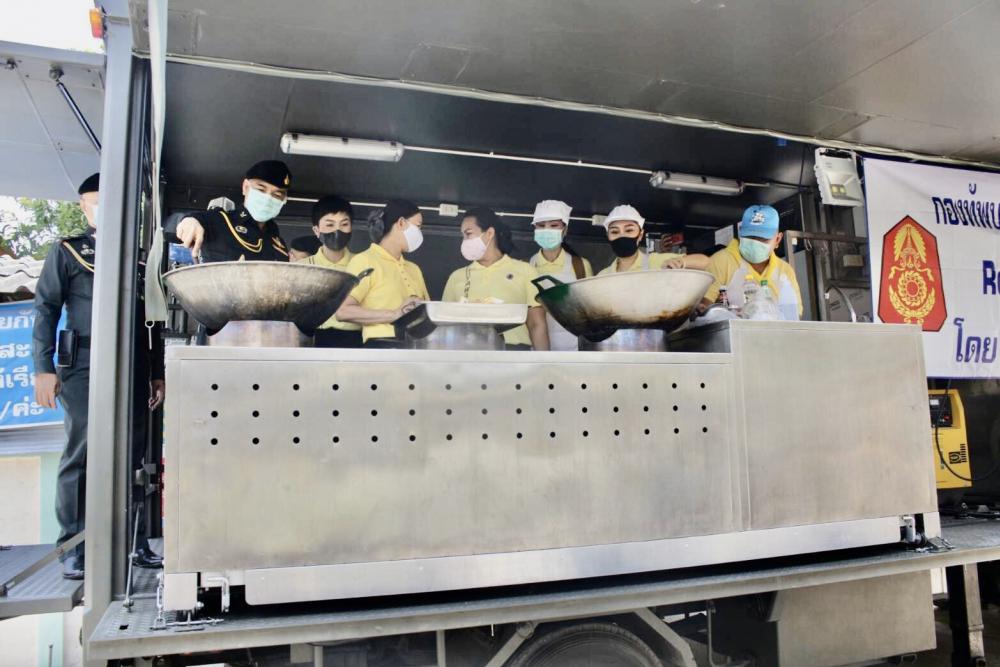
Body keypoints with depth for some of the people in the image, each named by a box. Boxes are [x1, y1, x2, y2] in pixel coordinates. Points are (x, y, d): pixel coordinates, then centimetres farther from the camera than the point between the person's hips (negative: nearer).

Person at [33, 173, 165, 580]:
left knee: (132, 456, 3)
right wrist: (43, 368, -7)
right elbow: (46, 310, 3)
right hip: (84, 369, -3)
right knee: (81, 455, -3)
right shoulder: (67, 252, 9)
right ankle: (72, 547, 6)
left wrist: (158, 372, 13)